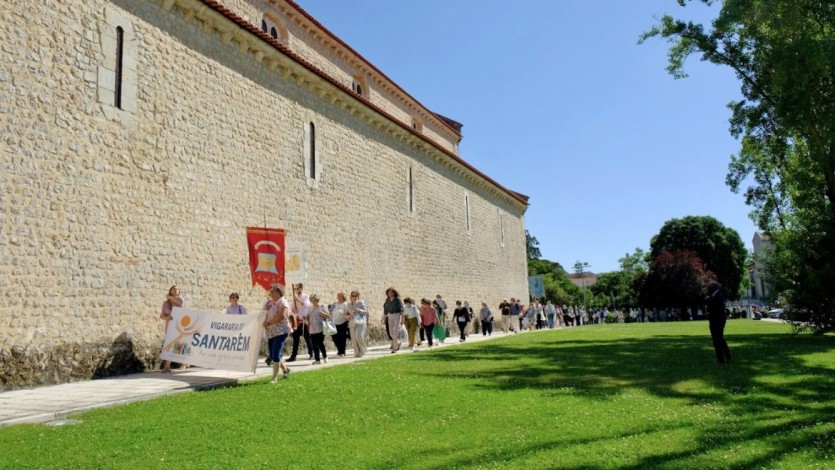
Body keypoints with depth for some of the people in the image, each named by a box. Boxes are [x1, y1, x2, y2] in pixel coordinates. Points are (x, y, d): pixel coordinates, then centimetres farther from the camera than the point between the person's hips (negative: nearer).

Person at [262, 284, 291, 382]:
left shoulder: (282, 302, -7)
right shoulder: (269, 302, 17)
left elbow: (281, 316, -18)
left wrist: (269, 323, -18)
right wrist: (263, 321, 1)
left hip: (280, 331, -8)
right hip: (270, 333, 8)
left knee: (275, 355, -11)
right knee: (272, 356, 10)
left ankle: (274, 378, -5)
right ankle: (285, 369, 33)